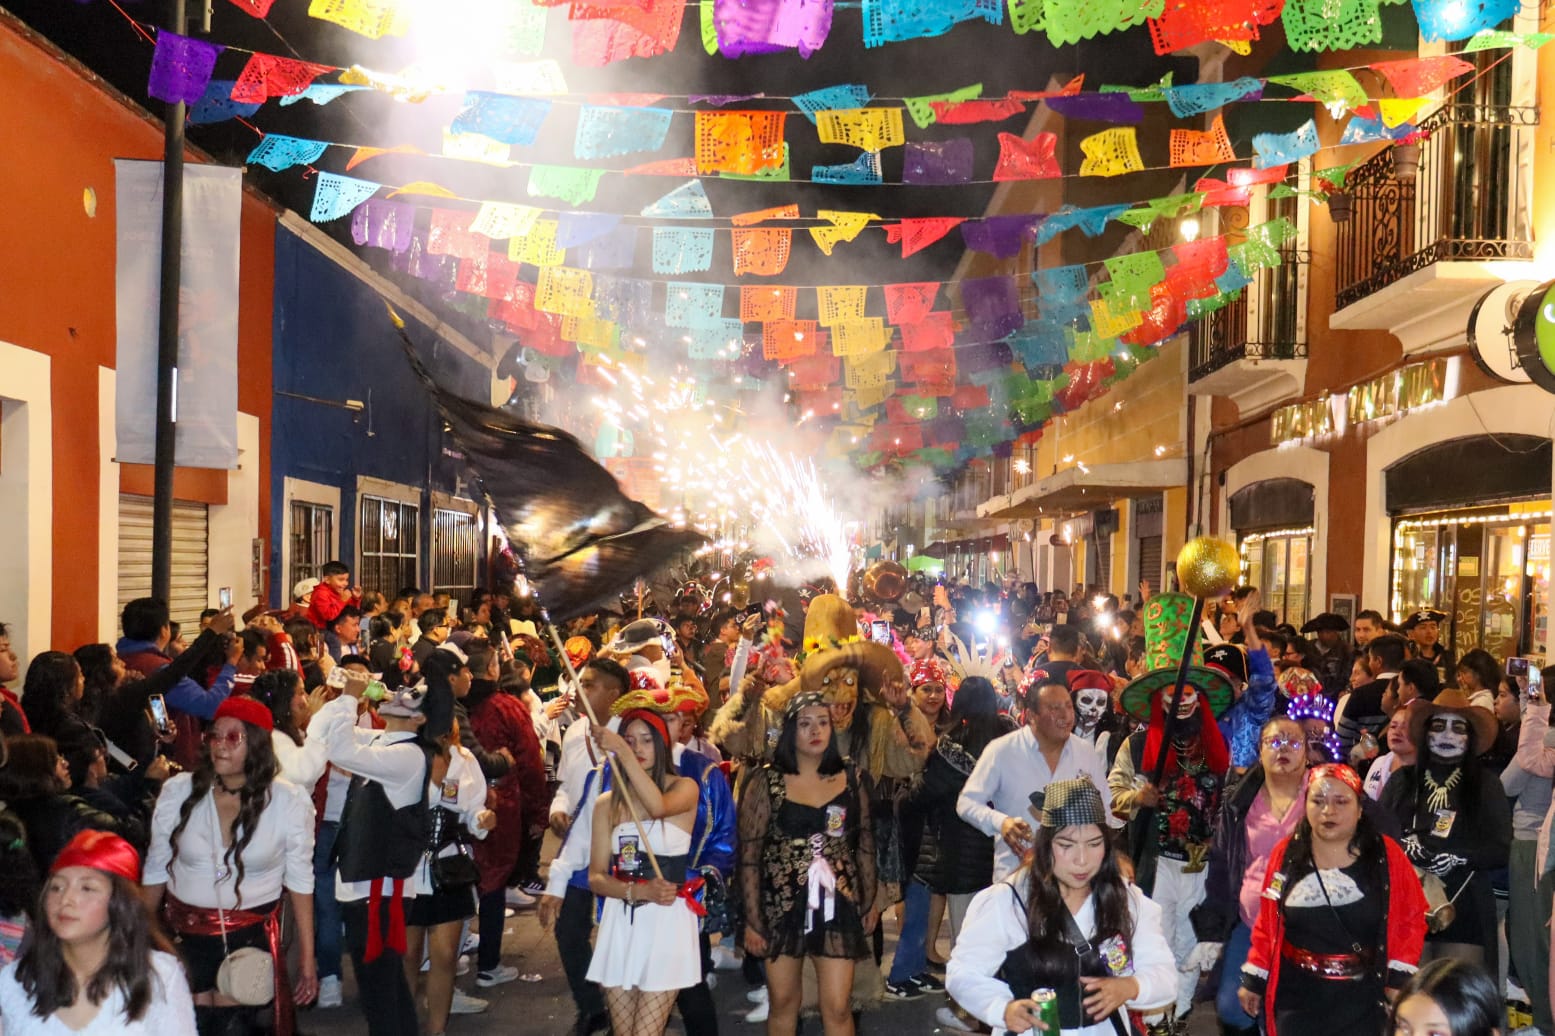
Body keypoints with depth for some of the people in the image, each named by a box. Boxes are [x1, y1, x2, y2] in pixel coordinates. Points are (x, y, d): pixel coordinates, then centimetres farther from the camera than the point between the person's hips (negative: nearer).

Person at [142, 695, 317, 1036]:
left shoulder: (289, 801, -11)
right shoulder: (178, 792, -6)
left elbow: (300, 882, -3)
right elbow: (156, 871, 6)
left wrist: (307, 960, -3)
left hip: (253, 937, -1)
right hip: (185, 935, 2)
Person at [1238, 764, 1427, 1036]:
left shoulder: (1387, 855, -5)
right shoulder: (1285, 854, 0)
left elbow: (1411, 919, -1)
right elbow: (1268, 922, 7)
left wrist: (1398, 979, -8)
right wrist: (1254, 979, 7)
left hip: (1363, 997, -1)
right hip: (1297, 996, 2)